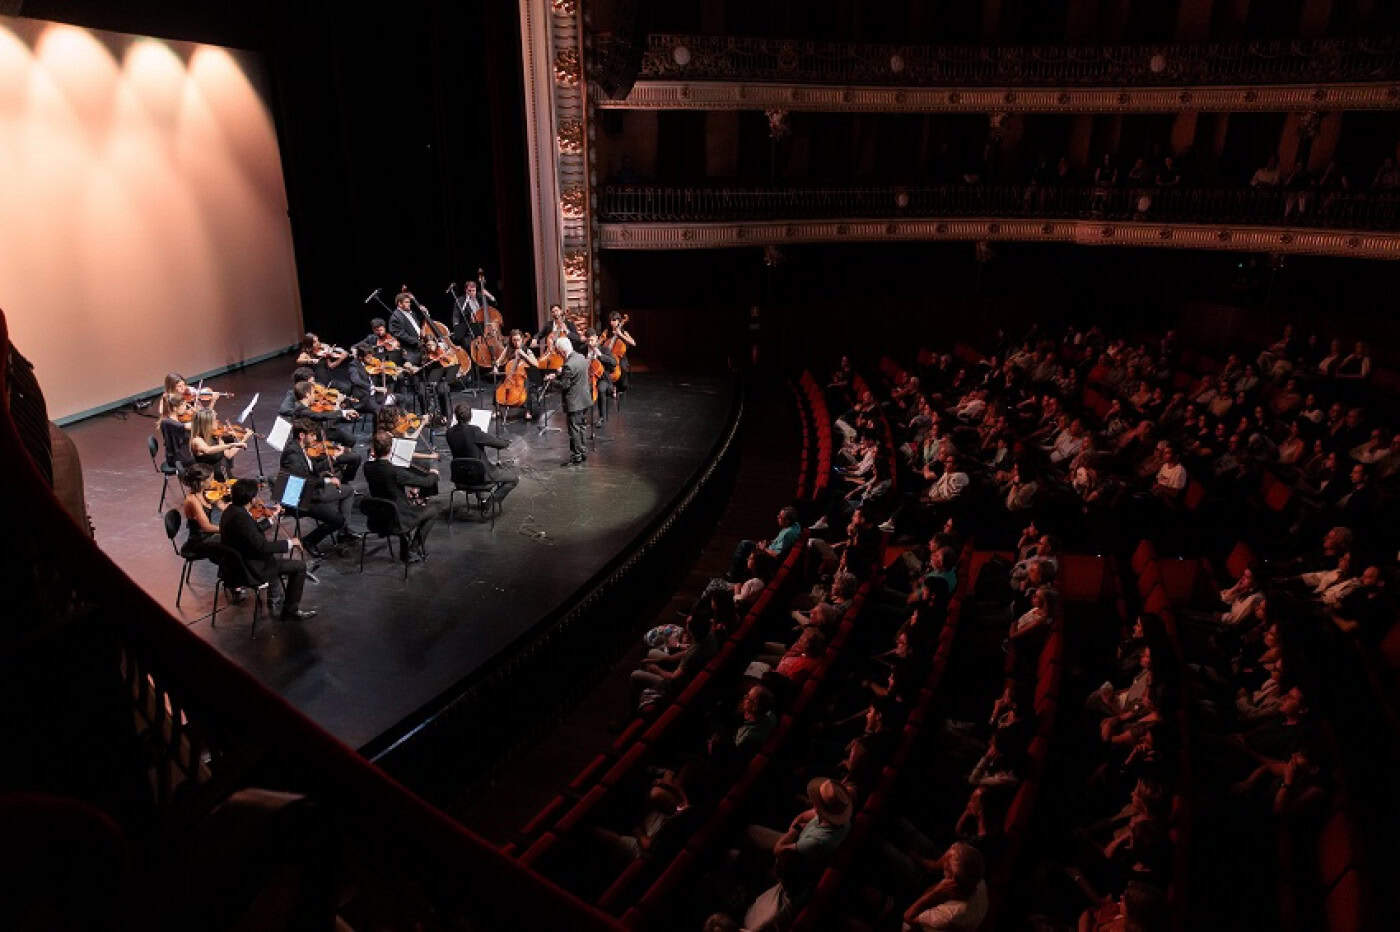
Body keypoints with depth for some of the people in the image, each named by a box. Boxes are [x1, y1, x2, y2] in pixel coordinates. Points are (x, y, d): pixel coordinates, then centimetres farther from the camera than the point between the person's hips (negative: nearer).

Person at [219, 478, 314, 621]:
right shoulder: (241, 516, -29)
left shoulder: (230, 510, 1)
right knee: (300, 565, -4)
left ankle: (274, 598, 43)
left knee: (280, 555, 33)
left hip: (237, 563, 10)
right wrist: (289, 542, -19)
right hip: (250, 570, -10)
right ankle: (291, 611, 5)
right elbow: (262, 546, -30)